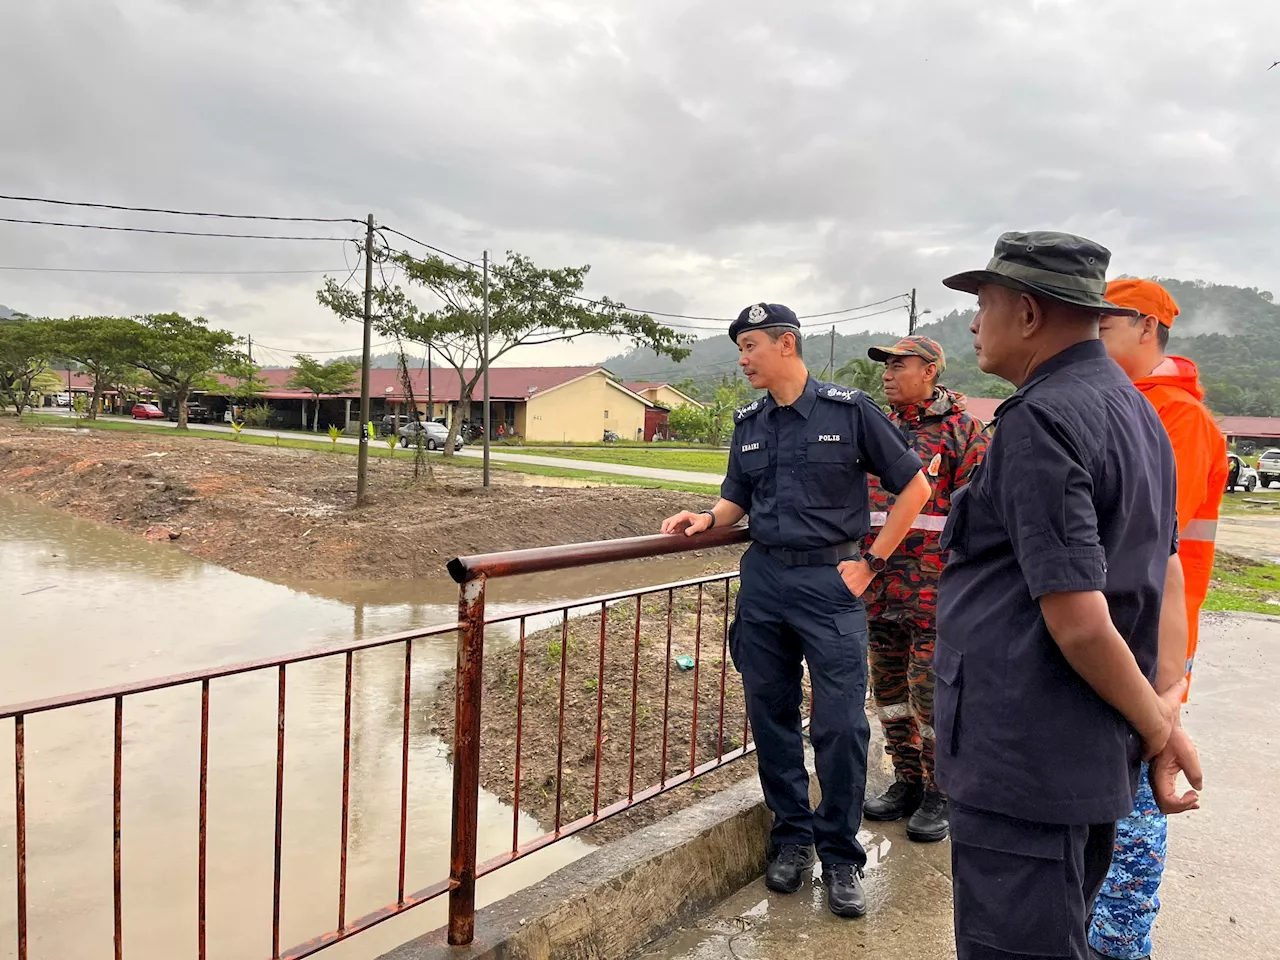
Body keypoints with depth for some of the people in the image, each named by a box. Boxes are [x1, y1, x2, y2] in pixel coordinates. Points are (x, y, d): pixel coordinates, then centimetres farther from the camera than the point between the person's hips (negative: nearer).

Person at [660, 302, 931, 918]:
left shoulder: (849, 410, -5)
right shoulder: (748, 423, 10)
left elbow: (914, 486, 0)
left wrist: (871, 561, -4)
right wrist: (707, 519, -3)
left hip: (831, 581, -4)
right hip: (763, 579, 5)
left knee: (840, 723, -3)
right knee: (770, 715, 10)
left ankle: (841, 856, 15)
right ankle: (791, 837, 28)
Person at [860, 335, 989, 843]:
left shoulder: (963, 431, -5)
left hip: (936, 591, -6)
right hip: (881, 587, 6)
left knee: (932, 694, 1)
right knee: (889, 689, 13)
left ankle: (940, 795, 18)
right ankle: (907, 782, 29)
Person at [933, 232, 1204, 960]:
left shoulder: (1040, 420, -20)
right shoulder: (1138, 410, 11)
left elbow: (1079, 622, -23)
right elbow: (1167, 577, 12)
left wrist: (1159, 730, -8)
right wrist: (1168, 707, 7)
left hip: (1024, 761, -9)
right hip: (1098, 757, 9)